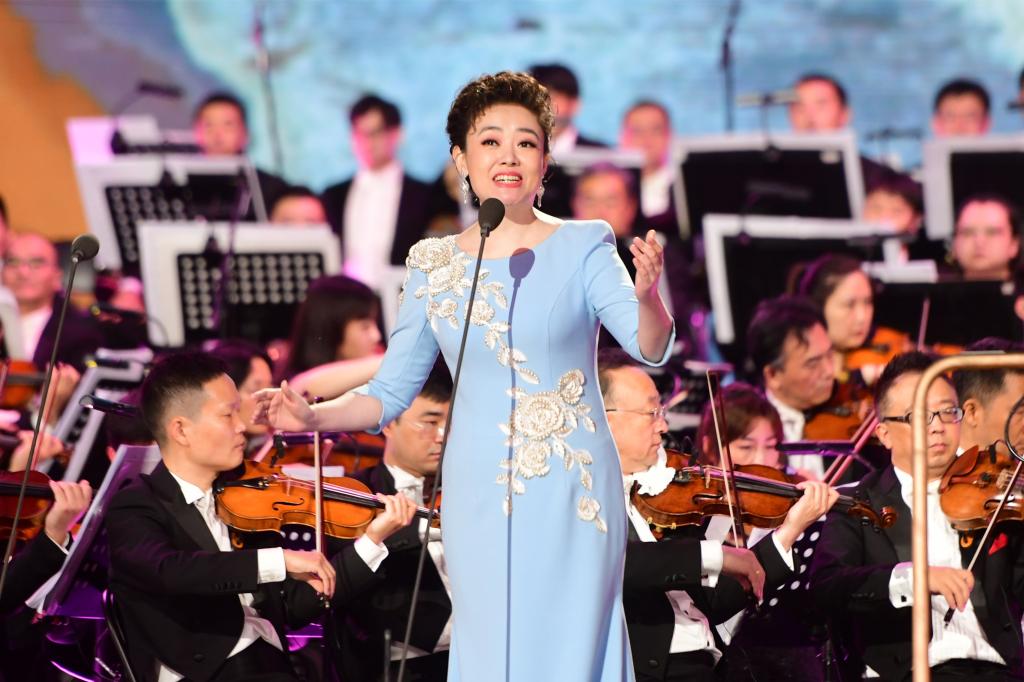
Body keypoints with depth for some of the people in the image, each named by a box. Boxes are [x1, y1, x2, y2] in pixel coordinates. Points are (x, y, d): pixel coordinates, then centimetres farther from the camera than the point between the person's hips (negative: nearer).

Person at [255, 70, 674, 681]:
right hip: (482, 500, 2)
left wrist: (647, 296, -39)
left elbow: (650, 349, -17)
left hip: (573, 496, -2)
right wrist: (314, 417, -8)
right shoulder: (434, 265, 5)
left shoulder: (582, 249, -4)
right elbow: (390, 394, 9)